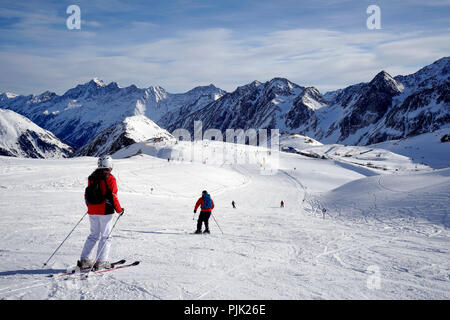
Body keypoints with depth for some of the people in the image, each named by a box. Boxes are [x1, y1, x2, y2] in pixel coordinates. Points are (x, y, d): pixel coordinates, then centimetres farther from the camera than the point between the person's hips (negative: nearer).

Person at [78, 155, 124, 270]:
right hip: (105, 211, -6)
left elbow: (87, 195, 14)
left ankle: (84, 260, 15)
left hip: (92, 211, 6)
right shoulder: (109, 178, -11)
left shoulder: (92, 177, 9)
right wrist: (119, 210, -3)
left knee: (94, 235, 17)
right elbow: (112, 196, -13)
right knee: (106, 237, 2)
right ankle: (101, 262, -1)